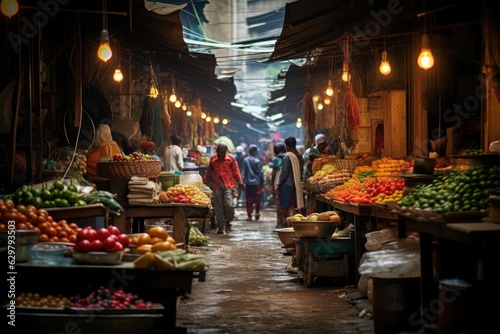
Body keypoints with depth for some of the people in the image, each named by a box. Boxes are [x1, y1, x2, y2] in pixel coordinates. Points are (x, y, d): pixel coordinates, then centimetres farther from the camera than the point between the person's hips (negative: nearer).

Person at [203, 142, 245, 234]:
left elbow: (236, 171, 8)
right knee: (218, 207, 1)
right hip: (216, 186, 2)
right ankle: (220, 226, 9)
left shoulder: (231, 159, 6)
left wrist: (240, 182, -2)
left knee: (229, 204, -14)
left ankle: (228, 222, 9)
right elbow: (208, 172, 18)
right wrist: (204, 182, 15)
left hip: (228, 185, -2)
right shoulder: (213, 159, 10)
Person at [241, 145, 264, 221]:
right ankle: (257, 213, 13)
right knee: (257, 199, 12)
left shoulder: (245, 160, -4)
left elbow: (243, 172, -1)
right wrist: (262, 181, 4)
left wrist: (243, 181, 4)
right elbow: (260, 172, -7)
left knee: (249, 200, 7)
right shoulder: (257, 161, -12)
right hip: (257, 182, -2)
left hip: (248, 183, 2)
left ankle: (249, 215, 5)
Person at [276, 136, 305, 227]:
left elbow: (284, 172, -13)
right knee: (291, 206, 11)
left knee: (284, 206, 0)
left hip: (287, 183, -7)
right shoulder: (299, 156, 9)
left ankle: (287, 224, 0)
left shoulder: (288, 156, -12)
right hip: (297, 184, 7)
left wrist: (279, 185, -8)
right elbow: (301, 171, 13)